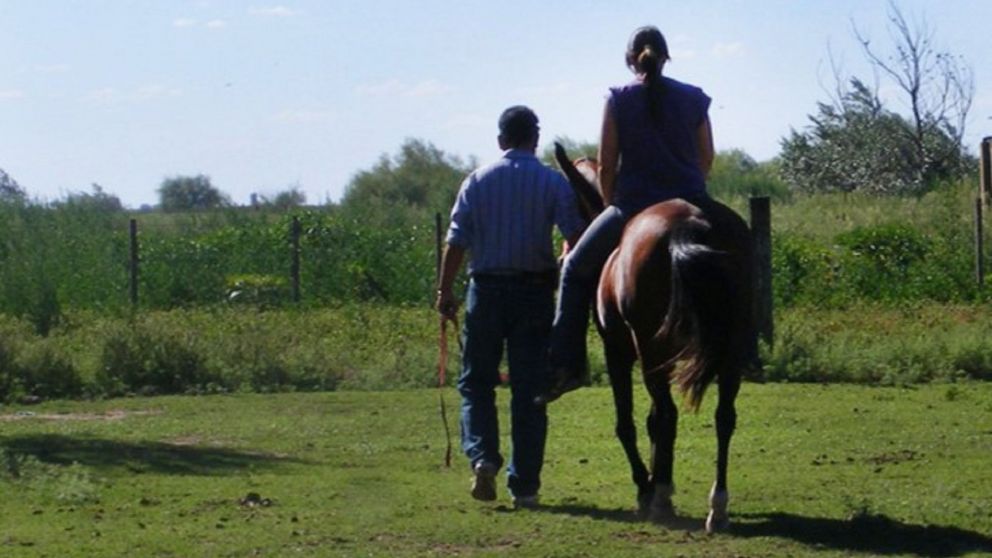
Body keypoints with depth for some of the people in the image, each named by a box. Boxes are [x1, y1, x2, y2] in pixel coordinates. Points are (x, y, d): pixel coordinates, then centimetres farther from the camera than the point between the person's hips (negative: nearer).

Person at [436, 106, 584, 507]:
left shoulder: (477, 181, 3)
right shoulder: (554, 183, -1)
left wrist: (445, 291, 5)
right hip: (535, 290, 0)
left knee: (476, 382, 12)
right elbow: (575, 235, -9)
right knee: (530, 389, 4)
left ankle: (482, 456, -11)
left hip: (486, 289, 0)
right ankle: (524, 484, 4)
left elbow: (456, 241, -1)